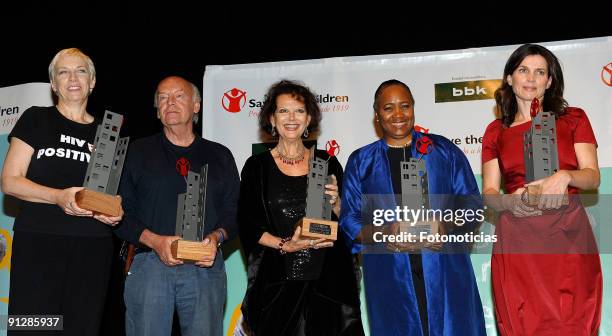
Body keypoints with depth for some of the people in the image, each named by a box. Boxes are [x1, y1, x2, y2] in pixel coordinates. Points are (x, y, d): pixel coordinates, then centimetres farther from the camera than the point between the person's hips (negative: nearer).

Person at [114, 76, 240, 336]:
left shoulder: (220, 156, 14)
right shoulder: (138, 152, 10)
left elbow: (234, 211, 10)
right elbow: (120, 211, 4)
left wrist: (216, 236, -10)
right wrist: (154, 241, -11)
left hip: (205, 266, 1)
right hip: (149, 263, -1)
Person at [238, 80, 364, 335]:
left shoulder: (327, 163, 8)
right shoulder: (257, 166, 2)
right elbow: (248, 225, -1)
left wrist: (335, 202, -9)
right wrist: (284, 245, -15)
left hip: (328, 279, 2)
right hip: (278, 283, -1)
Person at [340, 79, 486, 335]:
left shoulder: (442, 150, 8)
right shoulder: (360, 161, 9)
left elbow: (471, 203, 5)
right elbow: (349, 221, 4)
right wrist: (384, 234, -15)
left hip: (444, 270, 0)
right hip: (388, 275, 0)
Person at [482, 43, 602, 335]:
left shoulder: (573, 119, 10)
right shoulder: (496, 131, 12)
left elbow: (593, 177, 3)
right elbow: (489, 192, 8)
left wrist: (564, 176, -19)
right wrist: (510, 202, -14)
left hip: (568, 237, 0)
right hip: (517, 241, 1)